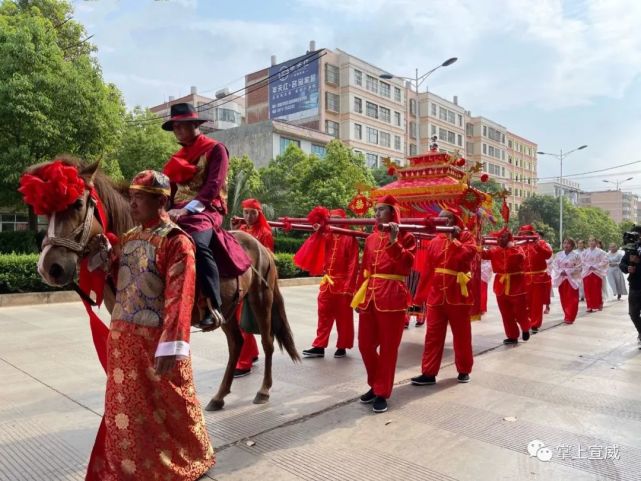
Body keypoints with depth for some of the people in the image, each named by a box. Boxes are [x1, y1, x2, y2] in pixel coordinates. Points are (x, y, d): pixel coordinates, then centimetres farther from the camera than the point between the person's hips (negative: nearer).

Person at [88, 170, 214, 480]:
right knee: (125, 405, 19)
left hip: (157, 340, -7)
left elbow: (178, 296, -23)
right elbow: (114, 281, 19)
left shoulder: (175, 241, -16)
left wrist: (172, 345, -29)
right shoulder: (128, 238, 9)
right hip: (123, 338, 7)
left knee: (170, 406, 10)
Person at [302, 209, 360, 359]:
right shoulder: (326, 237, 8)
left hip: (343, 283, -5)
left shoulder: (350, 239, -8)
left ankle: (342, 347, 19)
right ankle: (319, 347, 16)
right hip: (327, 283, 5)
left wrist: (348, 286, -16)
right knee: (323, 315, 9)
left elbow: (353, 264, -11)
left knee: (343, 317, 7)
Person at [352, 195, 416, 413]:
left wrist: (394, 241, -24)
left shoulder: (405, 236, -2)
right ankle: (375, 385, 30)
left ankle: (382, 393, 15)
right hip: (369, 295, 6)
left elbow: (406, 266, -17)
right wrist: (359, 295, 14)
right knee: (365, 344, 10)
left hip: (392, 297, -6)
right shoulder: (371, 238, 13)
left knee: (388, 347, 2)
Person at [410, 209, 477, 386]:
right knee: (433, 335, 4)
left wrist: (454, 239, -15)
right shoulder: (434, 241, 10)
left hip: (458, 294, -3)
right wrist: (422, 295, 6)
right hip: (436, 295, 3)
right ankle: (429, 373, 10)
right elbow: (427, 270, 7)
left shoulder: (465, 236, 0)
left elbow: (468, 254, -23)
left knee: (461, 335, 10)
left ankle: (464, 370, 26)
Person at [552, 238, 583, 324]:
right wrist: (560, 271, -14)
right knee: (564, 299, 9)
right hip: (561, 279, 3)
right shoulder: (558, 254, 4)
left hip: (572, 280, -3)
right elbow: (554, 265, 3)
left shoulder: (576, 255, -6)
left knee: (572, 299, -2)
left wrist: (567, 271, -16)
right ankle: (567, 316, 23)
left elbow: (579, 267, -8)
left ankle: (570, 318, 3)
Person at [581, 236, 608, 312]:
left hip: (597, 273, -2)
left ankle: (599, 305, 15)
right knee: (588, 290, 1)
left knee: (597, 290, 1)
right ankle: (590, 306, 8)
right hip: (587, 272, 2)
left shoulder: (600, 252, -2)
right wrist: (589, 266, -12)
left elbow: (604, 261, -7)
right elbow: (582, 261, 2)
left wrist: (596, 266, -15)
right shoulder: (585, 252, 7)